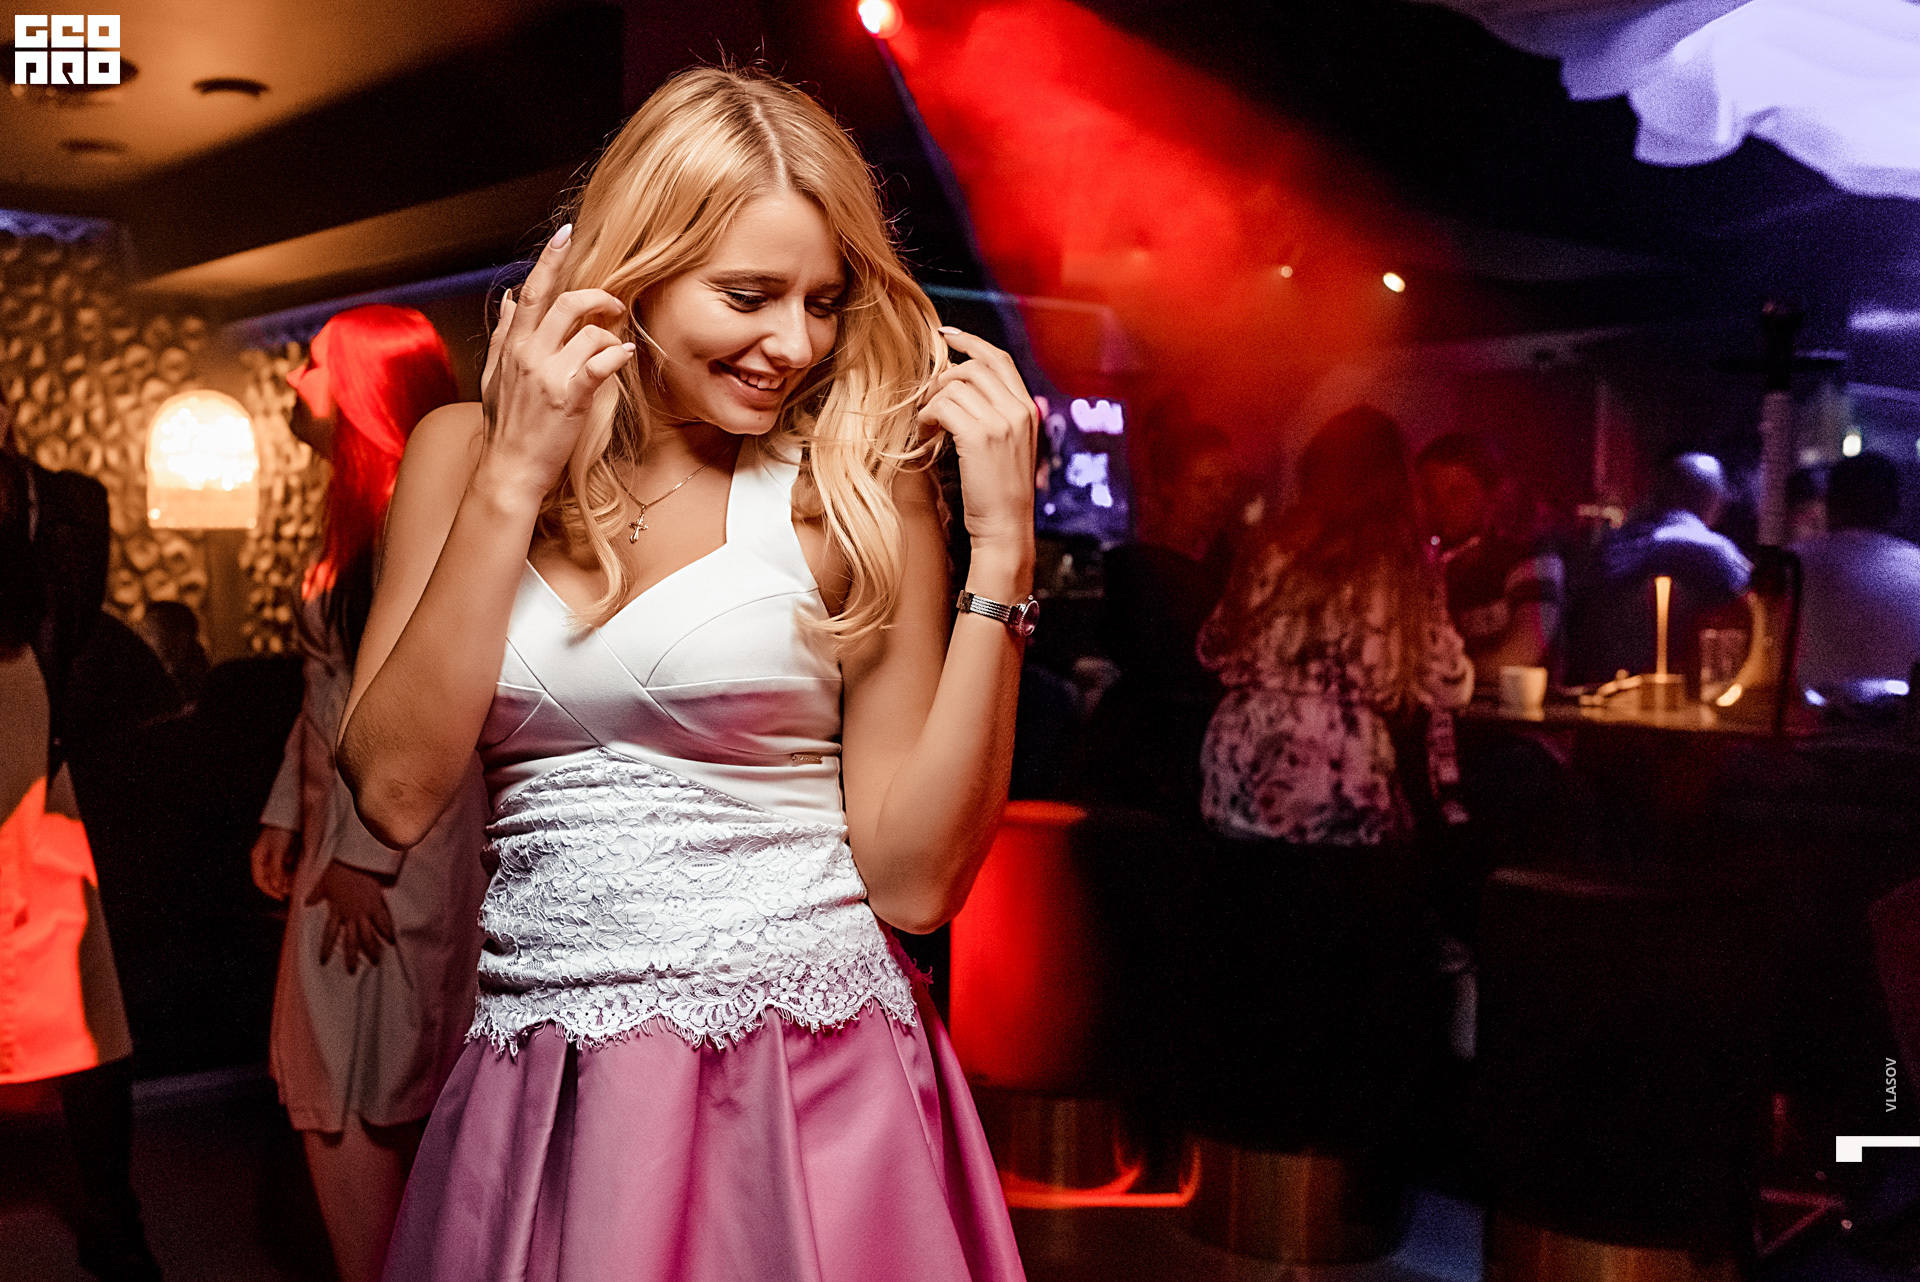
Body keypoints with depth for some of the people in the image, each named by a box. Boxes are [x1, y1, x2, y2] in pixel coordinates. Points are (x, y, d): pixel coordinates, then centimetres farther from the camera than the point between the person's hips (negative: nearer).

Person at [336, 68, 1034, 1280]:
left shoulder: (857, 487, -5)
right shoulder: (464, 452, 3)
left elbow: (916, 878, -10)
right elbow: (395, 793, -8)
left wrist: (1002, 555, -15)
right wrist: (515, 477, -11)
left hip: (812, 1093, -2)